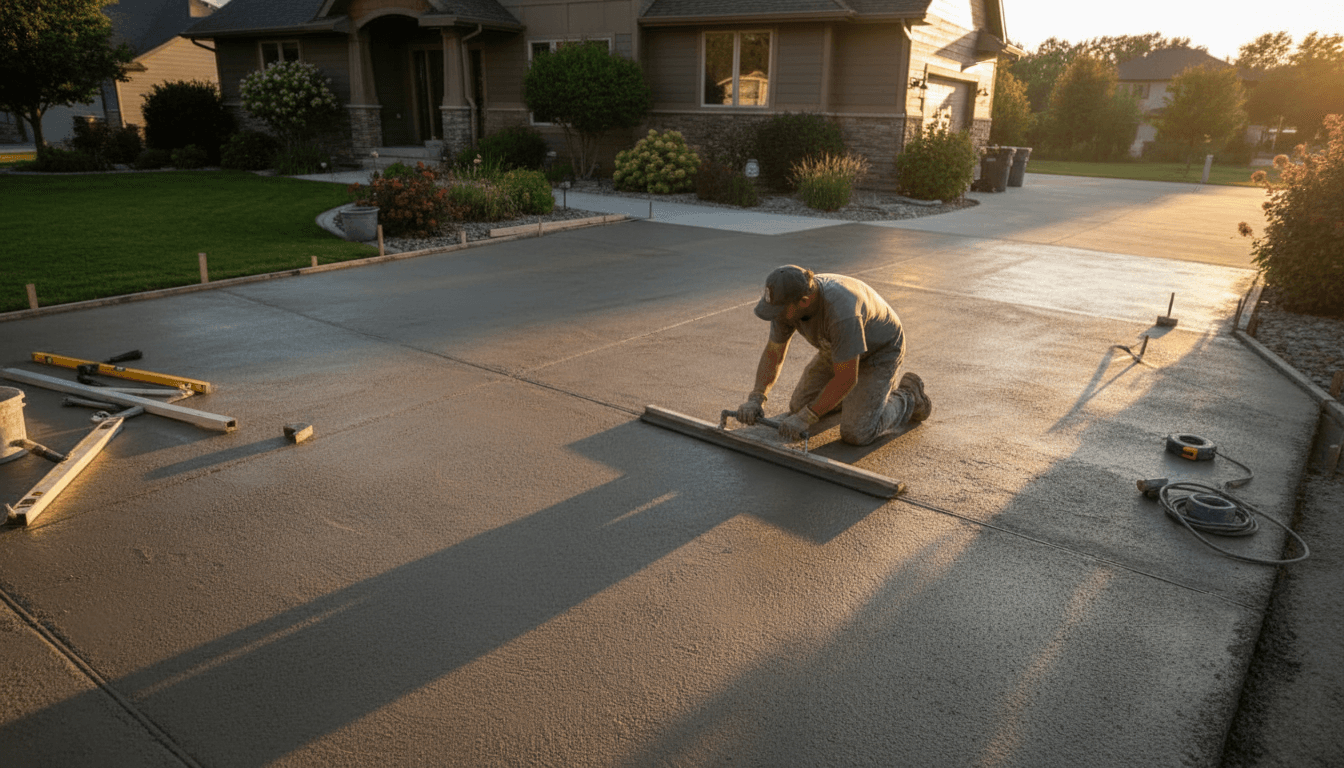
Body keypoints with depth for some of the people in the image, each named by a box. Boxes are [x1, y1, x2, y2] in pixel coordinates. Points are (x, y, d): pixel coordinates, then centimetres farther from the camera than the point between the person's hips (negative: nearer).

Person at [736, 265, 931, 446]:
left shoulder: (841, 312, -44)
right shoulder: (787, 299, -22)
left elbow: (845, 380, -36)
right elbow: (772, 354, -12)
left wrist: (805, 418, -34)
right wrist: (755, 398, -27)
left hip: (880, 351, -7)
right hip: (840, 346, 7)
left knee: (855, 433, -15)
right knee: (798, 407, 4)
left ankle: (907, 398, 12)